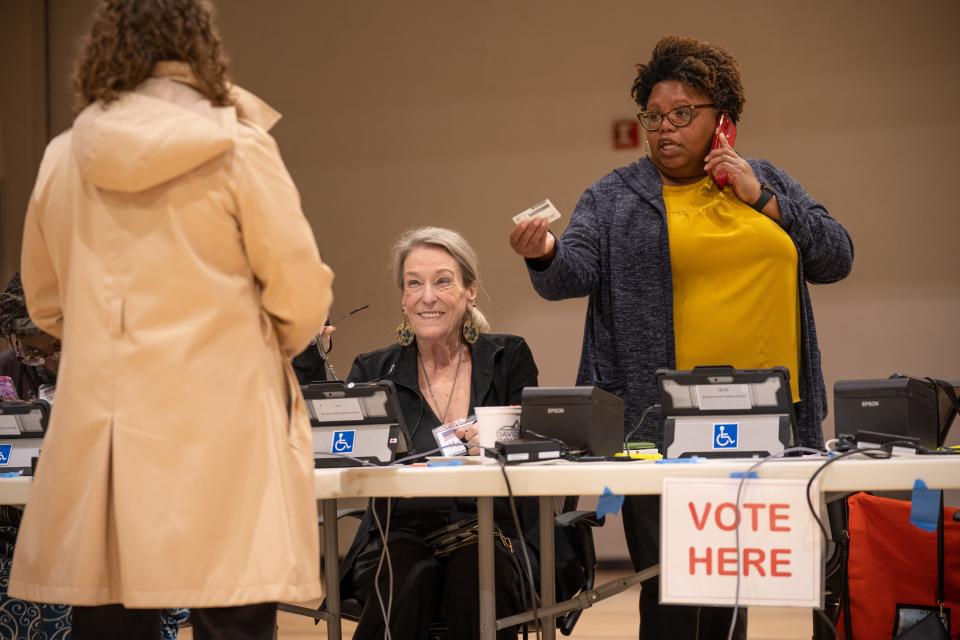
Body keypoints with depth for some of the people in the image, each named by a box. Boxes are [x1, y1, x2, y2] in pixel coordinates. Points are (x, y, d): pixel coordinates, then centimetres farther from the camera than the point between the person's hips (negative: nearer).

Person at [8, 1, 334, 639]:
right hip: (219, 432, -3)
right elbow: (302, 294, -3)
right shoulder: (239, 151, -6)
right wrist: (271, 346, 17)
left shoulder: (64, 160, 5)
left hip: (105, 437, 4)